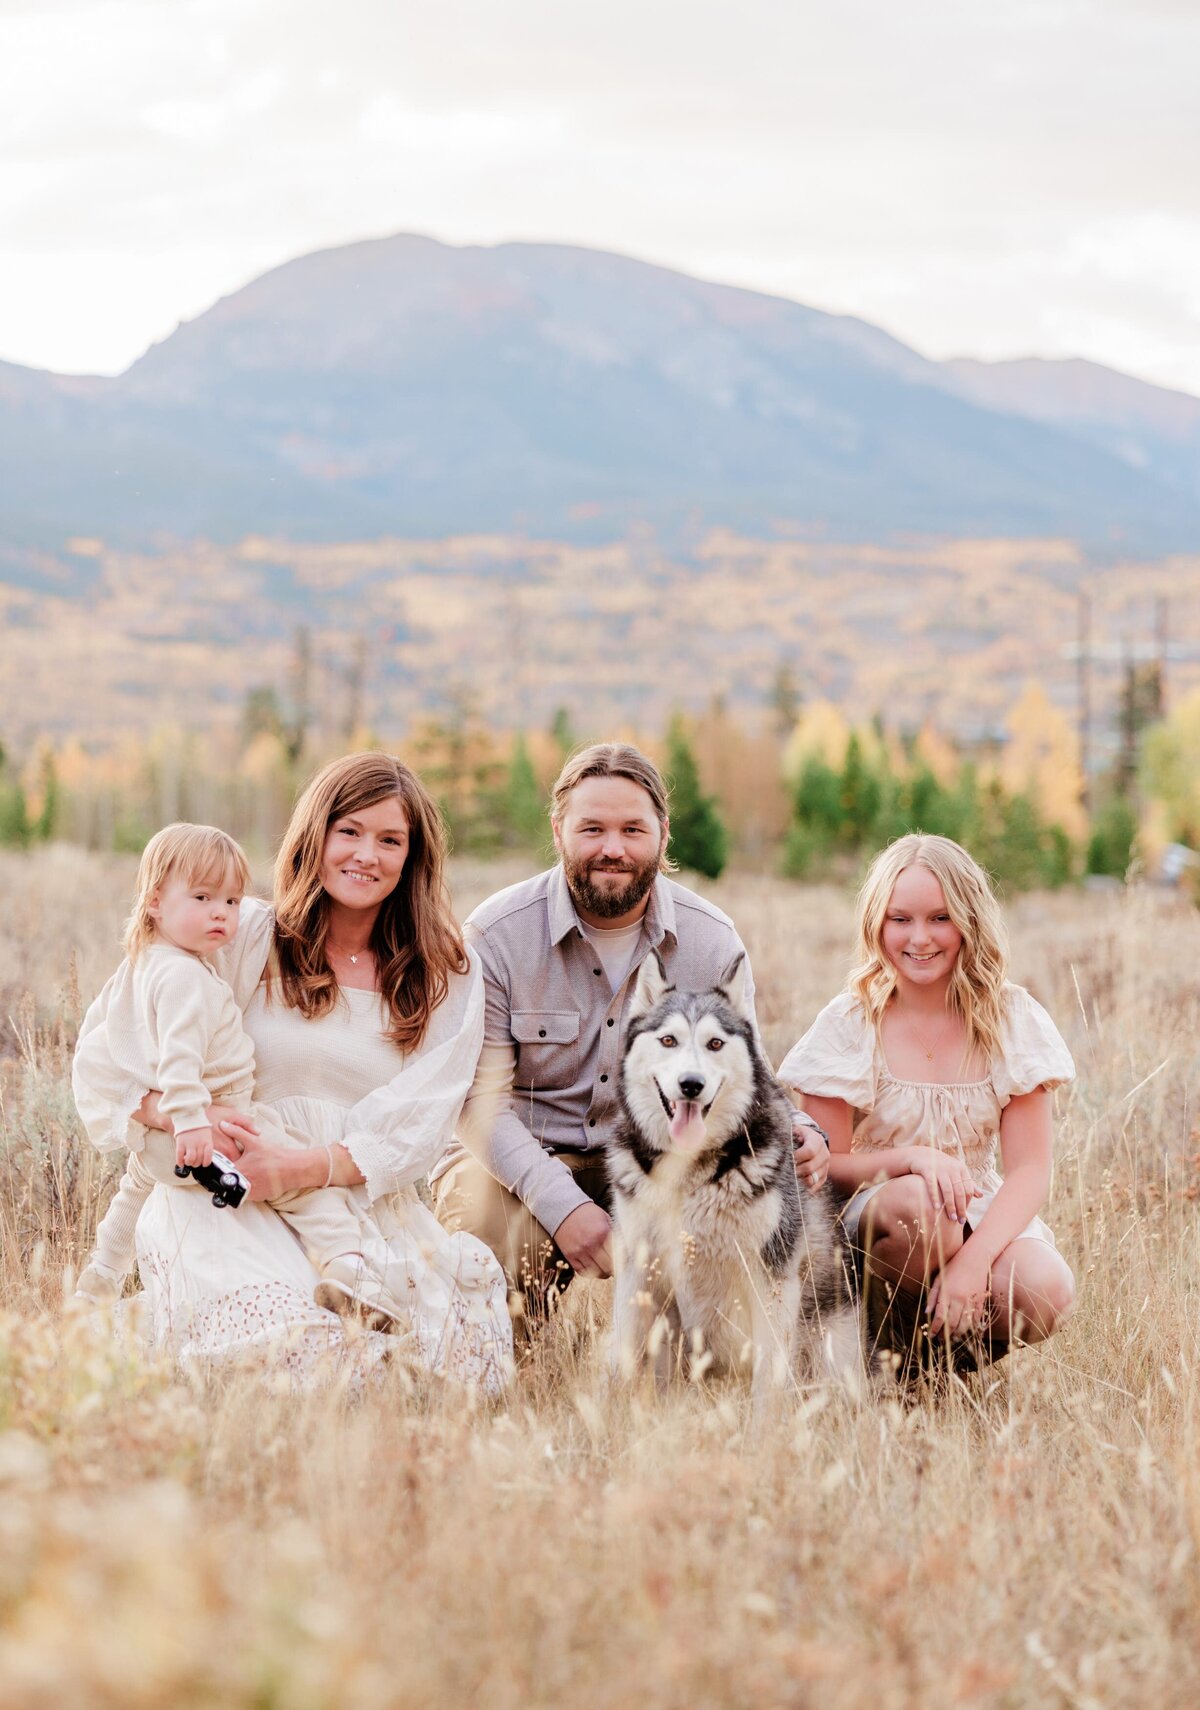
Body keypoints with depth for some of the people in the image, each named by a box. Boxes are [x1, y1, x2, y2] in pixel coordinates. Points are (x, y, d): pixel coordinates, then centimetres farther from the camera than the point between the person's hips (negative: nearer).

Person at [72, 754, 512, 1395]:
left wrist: (301, 1167, -17)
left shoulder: (449, 975, 11)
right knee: (286, 1341, -34)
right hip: (230, 1199, -2)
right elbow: (104, 1052, 2)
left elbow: (415, 1128, 0)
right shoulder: (247, 938, 6)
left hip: (368, 1201, 2)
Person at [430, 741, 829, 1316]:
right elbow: (480, 1100, -14)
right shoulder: (498, 934, -11)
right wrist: (562, 1204, -29)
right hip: (515, 1162, -2)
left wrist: (796, 1135, -22)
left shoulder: (712, 940, -2)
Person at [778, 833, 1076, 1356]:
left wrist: (974, 1258, -25)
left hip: (981, 1218, 2)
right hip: (872, 1220, -1)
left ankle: (951, 1343, 1)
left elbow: (1030, 1169, -7)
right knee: (919, 1199, -37)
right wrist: (913, 1159, -25)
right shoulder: (849, 1023, -4)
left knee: (1041, 1293, -31)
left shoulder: (1013, 1020, -1)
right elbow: (825, 1166, -5)